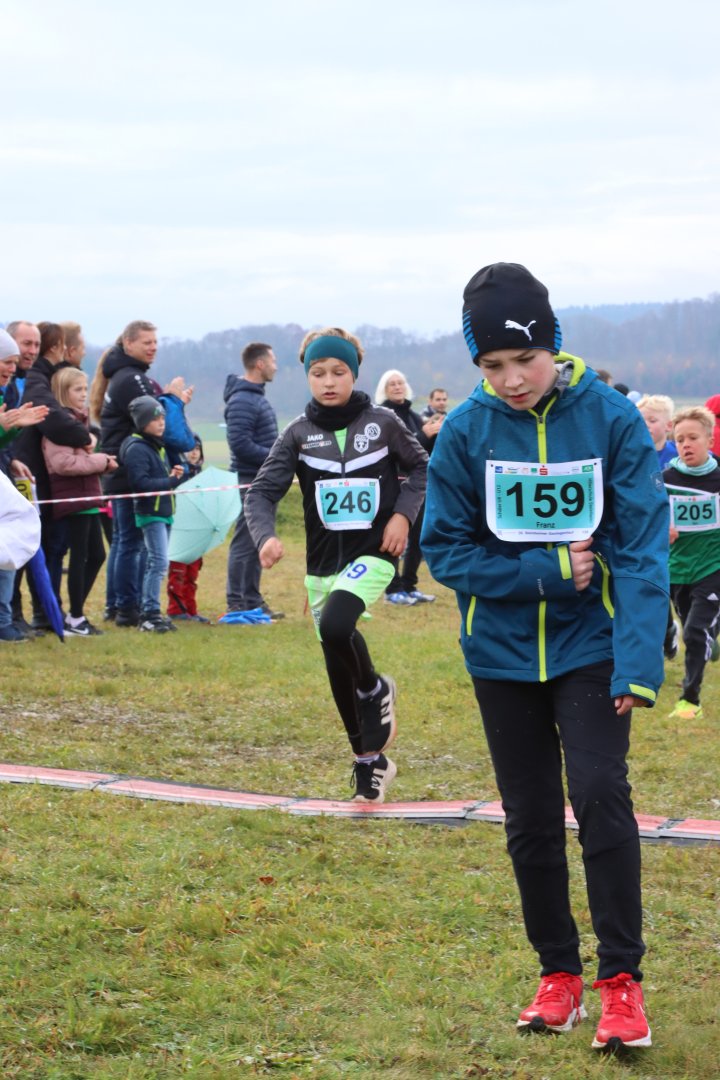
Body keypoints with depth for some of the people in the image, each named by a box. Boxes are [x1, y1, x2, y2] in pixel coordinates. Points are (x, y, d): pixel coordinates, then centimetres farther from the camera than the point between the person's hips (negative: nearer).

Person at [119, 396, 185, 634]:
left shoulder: (158, 446, 17)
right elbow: (140, 483, -22)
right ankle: (150, 613, -14)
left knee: (155, 563, 12)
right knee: (158, 561, -15)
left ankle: (148, 613, 17)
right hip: (150, 513, -10)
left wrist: (175, 474, 1)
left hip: (163, 512, 10)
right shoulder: (136, 449, -13)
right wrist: (171, 481, -22)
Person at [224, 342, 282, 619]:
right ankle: (236, 604, -2)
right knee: (244, 543, -6)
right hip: (251, 481, -10)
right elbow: (240, 444, -22)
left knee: (257, 543, 14)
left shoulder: (257, 396, 16)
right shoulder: (242, 400, -16)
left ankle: (252, 600, 20)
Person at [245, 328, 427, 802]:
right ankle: (370, 761, 25)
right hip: (323, 562, 3)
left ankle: (375, 690, 0)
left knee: (335, 627, -30)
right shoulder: (299, 434, 0)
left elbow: (420, 467, 12)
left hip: (373, 554, -3)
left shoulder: (383, 423, -3)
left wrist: (403, 514, -4)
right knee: (338, 667, 8)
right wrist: (266, 535, -25)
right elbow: (262, 492, -5)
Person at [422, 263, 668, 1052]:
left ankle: (621, 980, -5)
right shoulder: (467, 431, -8)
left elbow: (642, 545, -14)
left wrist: (639, 662, -22)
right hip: (503, 653, 2)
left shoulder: (610, 418, -12)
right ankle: (558, 973, 24)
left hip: (591, 646, -2)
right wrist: (548, 572, -16)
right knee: (531, 821, 9)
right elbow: (446, 550, -6)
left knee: (600, 795, -15)